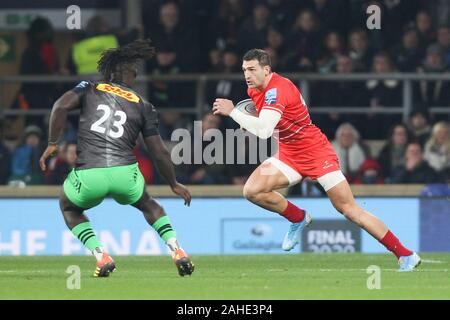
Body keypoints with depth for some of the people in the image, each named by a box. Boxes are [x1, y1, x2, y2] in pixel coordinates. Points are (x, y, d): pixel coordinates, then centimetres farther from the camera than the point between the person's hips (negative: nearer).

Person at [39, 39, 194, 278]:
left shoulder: (89, 89, 15)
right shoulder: (143, 106, 16)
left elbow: (61, 106, -5)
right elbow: (160, 153, 16)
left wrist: (52, 144, 3)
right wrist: (174, 185, 29)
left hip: (89, 175, -1)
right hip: (124, 174, 1)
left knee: (69, 207, 32)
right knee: (147, 203, 34)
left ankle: (100, 255, 11)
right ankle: (177, 251, 15)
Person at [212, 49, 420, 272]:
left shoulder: (277, 89, -25)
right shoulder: (255, 89, 2)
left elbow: (264, 130, -38)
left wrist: (232, 111, -33)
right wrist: (249, 123, 5)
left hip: (315, 152, -8)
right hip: (288, 155, 8)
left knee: (349, 210, -10)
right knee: (252, 190, -12)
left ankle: (406, 255, -3)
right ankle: (299, 218, 13)